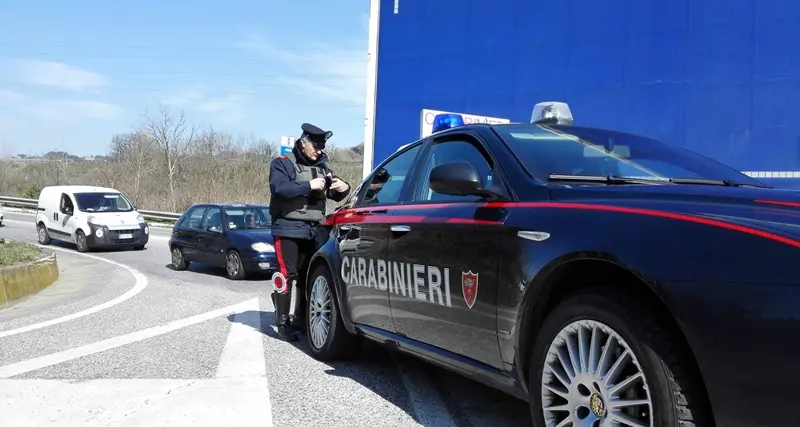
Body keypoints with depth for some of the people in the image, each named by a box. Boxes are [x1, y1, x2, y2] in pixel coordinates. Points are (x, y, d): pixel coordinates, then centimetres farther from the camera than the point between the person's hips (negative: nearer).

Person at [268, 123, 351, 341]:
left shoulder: (322, 166, 16)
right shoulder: (283, 163, -2)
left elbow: (334, 195, 18)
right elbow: (278, 188, -20)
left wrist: (343, 189, -5)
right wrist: (309, 185, -24)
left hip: (315, 230, 6)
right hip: (288, 229, -5)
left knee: (309, 276, 6)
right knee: (287, 275, -7)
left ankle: (300, 319, 17)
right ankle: (282, 322, 1)